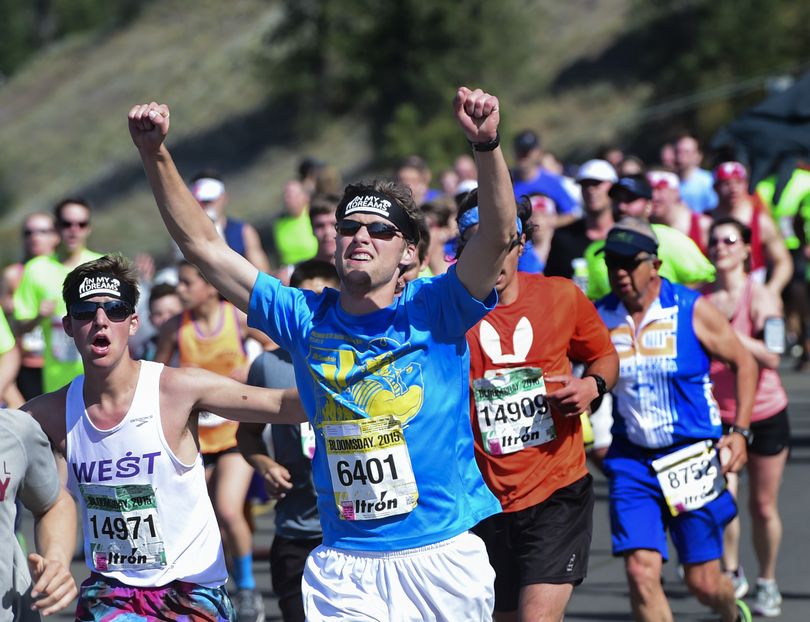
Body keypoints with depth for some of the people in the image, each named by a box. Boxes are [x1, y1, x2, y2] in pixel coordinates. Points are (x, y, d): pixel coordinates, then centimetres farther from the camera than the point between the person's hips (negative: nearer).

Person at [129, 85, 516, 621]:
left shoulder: (434, 311, -3)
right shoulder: (306, 318, 6)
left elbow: (498, 235, -19)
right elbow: (203, 246, 6)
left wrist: (486, 145, -35)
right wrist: (156, 155, -4)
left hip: (445, 556, -2)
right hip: (346, 570, 2)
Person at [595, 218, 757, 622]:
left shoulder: (691, 310, -8)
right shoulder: (599, 317, -2)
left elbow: (743, 363, 2)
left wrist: (740, 432, -5)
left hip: (692, 456, -2)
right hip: (631, 461, 2)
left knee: (703, 581, 5)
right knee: (641, 572, -15)